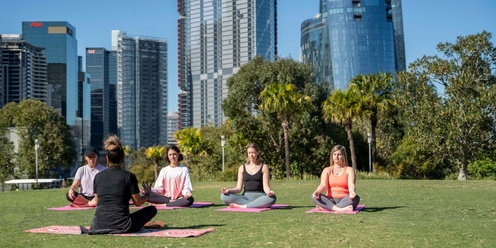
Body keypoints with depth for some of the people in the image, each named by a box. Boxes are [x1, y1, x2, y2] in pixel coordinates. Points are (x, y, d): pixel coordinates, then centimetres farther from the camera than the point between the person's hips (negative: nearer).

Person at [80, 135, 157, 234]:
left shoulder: (98, 176, 4)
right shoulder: (129, 176, -6)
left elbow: (96, 201, 15)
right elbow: (138, 202, 0)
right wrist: (147, 194, 21)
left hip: (99, 225, 5)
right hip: (121, 226, -4)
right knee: (152, 209, 13)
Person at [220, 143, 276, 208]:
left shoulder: (264, 167, 7)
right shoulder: (242, 168, 12)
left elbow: (265, 186, -1)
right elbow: (239, 188, 8)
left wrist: (268, 192, -25)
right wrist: (229, 190, -13)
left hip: (259, 197, -2)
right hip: (246, 197, 2)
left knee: (272, 198, -37)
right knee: (224, 196, -24)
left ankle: (242, 206, -31)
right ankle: (257, 205, -27)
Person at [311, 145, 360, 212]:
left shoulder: (349, 170, 7)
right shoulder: (327, 170, 13)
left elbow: (351, 184, -11)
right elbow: (323, 185, -3)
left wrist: (352, 192, -36)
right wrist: (317, 191, -28)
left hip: (344, 200, -1)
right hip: (330, 201, 1)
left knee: (356, 198, -34)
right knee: (314, 196, -26)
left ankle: (326, 207, -35)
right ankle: (339, 209, -41)